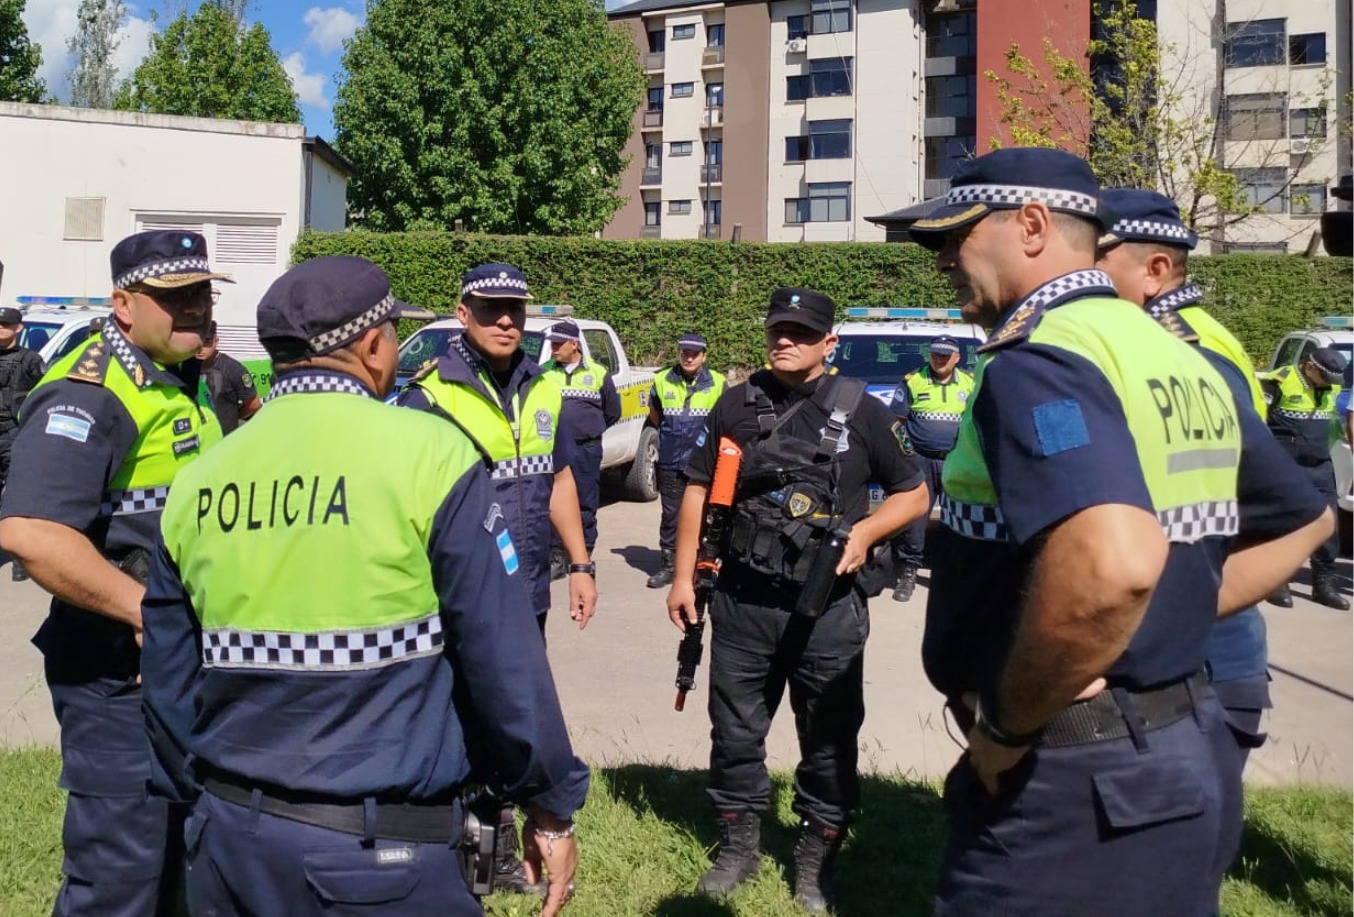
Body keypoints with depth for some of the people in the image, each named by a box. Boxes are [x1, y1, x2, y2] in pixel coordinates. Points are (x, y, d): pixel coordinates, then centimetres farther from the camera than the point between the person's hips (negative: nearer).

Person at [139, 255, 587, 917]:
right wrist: (552, 805, -2)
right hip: (375, 856, -5)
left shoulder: (196, 482, 2)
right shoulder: (429, 454, -13)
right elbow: (504, 659, -13)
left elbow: (170, 685, 8)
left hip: (227, 838, 5)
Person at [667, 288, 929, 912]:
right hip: (742, 602, 2)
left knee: (829, 739, 8)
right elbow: (698, 491, 11)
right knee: (735, 731, 12)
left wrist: (865, 531, -12)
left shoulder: (862, 412, -1)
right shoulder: (736, 406, 7)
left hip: (828, 607, -2)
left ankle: (816, 860, 26)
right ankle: (738, 845, 30)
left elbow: (914, 494, 6)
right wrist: (683, 577, 6)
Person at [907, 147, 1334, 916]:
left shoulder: (1036, 361, -20)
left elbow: (1112, 564, -38)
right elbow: (1303, 522, 21)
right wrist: (1174, 621, 14)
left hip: (1078, 782, -9)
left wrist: (1007, 724, -23)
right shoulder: (1181, 358, 9)